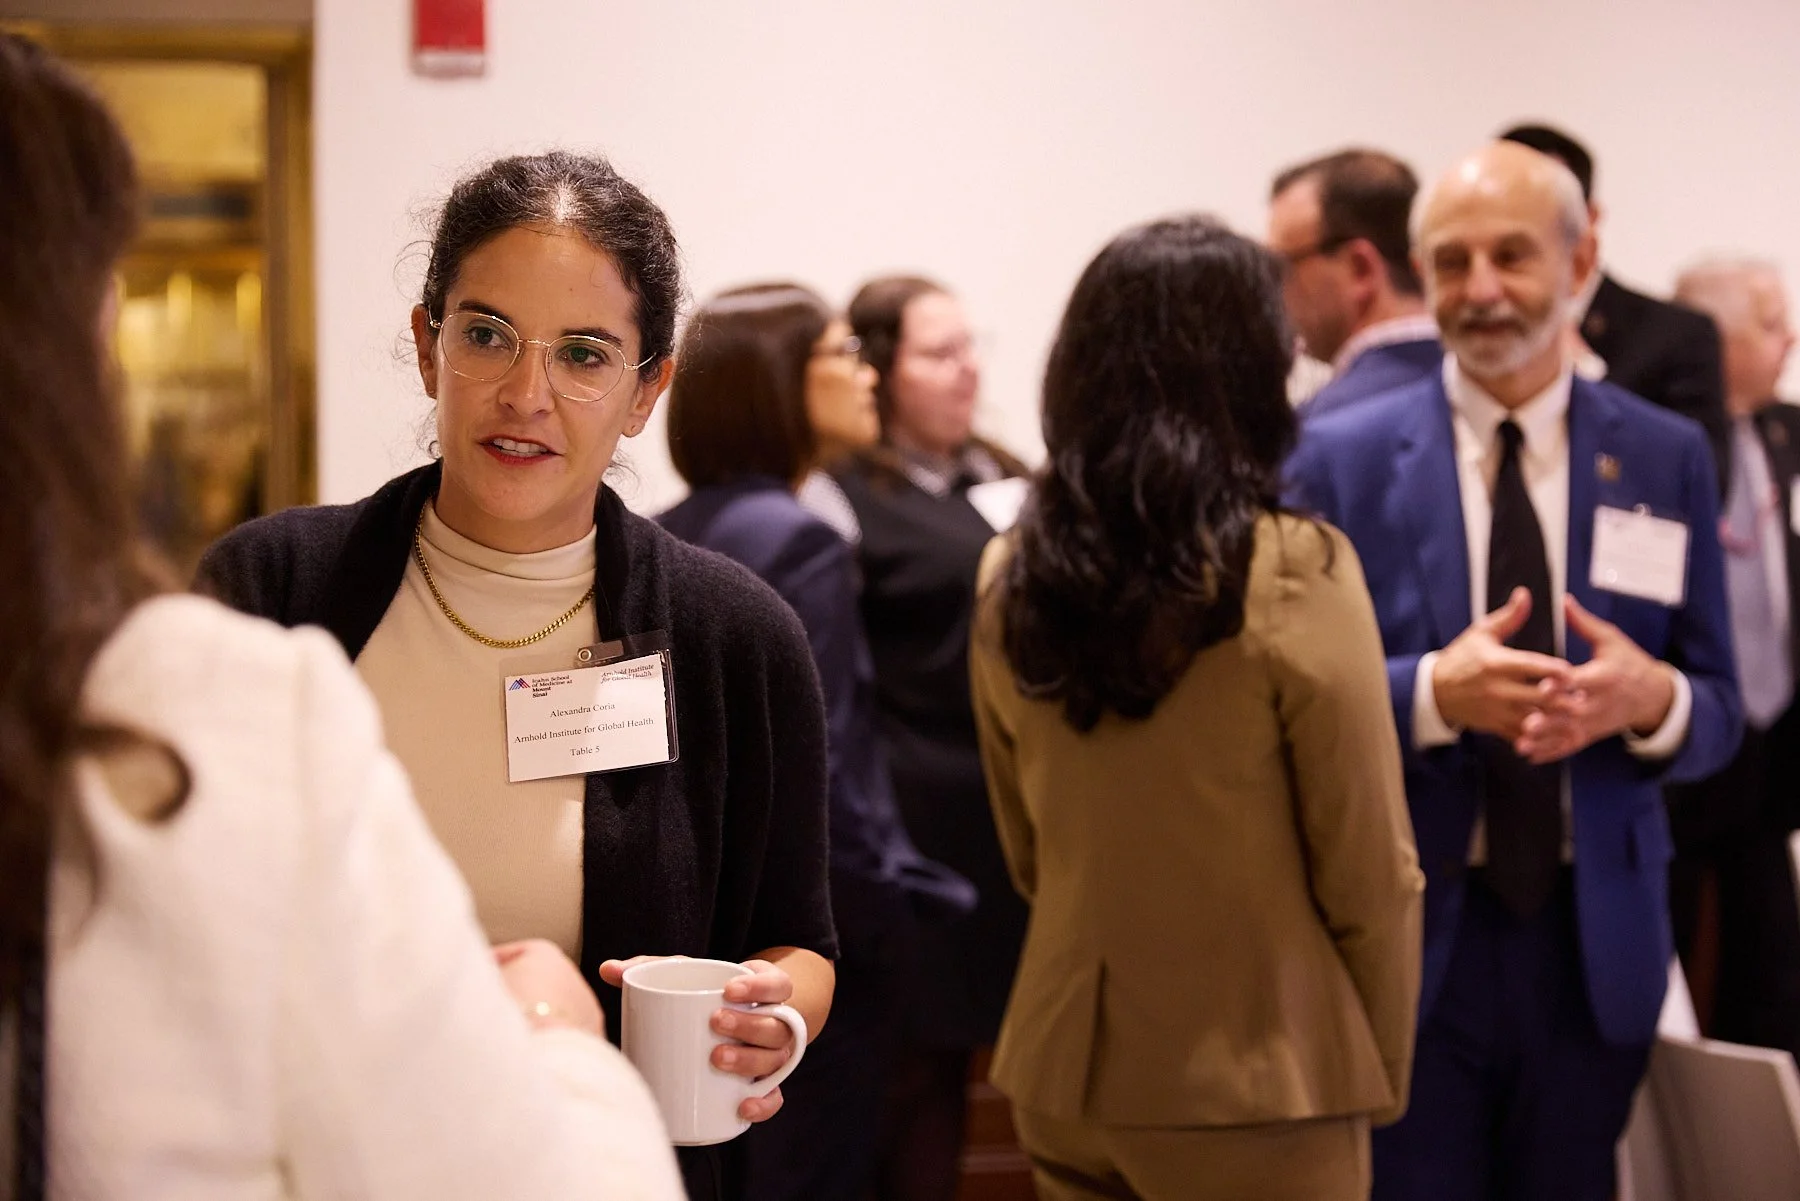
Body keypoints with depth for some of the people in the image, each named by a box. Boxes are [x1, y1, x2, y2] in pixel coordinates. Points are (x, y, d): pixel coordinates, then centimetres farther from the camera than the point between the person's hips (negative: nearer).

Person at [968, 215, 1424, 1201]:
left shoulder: (1009, 580, -1)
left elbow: (1026, 853, 9)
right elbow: (1367, 874, -10)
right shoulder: (1297, 580, -16)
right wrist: (1386, 1073, 3)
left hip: (1064, 1070, 5)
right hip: (1255, 1079, -5)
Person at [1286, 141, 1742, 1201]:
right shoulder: (1344, 458, -3)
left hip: (1596, 941, 2)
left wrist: (1652, 697, -18)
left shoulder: (1667, 460, 3)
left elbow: (1719, 714, 5)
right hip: (1408, 933, -2)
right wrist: (1433, 691, -22)